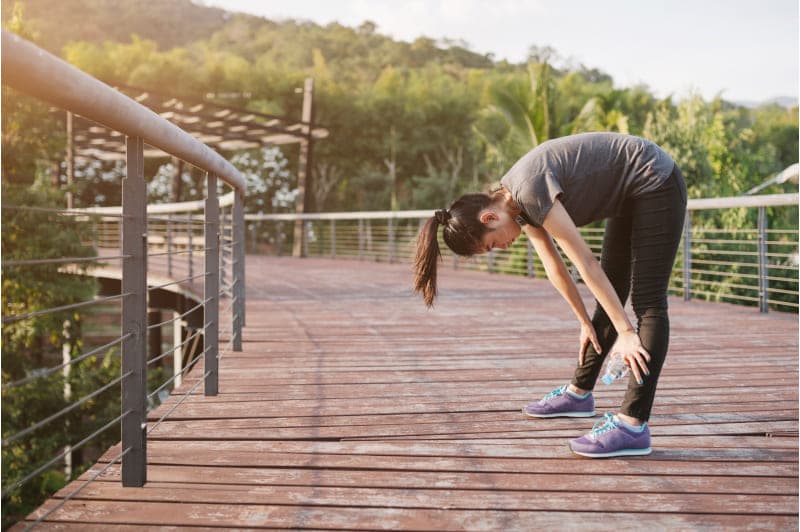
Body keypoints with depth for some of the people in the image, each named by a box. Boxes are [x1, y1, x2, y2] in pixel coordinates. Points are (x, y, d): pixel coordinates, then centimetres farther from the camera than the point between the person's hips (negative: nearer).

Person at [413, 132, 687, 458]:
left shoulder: (529, 188, -27)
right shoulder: (518, 201, 0)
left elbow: (585, 262, -28)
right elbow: (554, 266, 7)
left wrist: (626, 332, -25)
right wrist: (585, 322, 12)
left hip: (656, 183, -9)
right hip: (630, 197, 9)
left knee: (647, 301, -14)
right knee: (610, 294, 14)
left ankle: (633, 425, -16)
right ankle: (579, 393, 25)